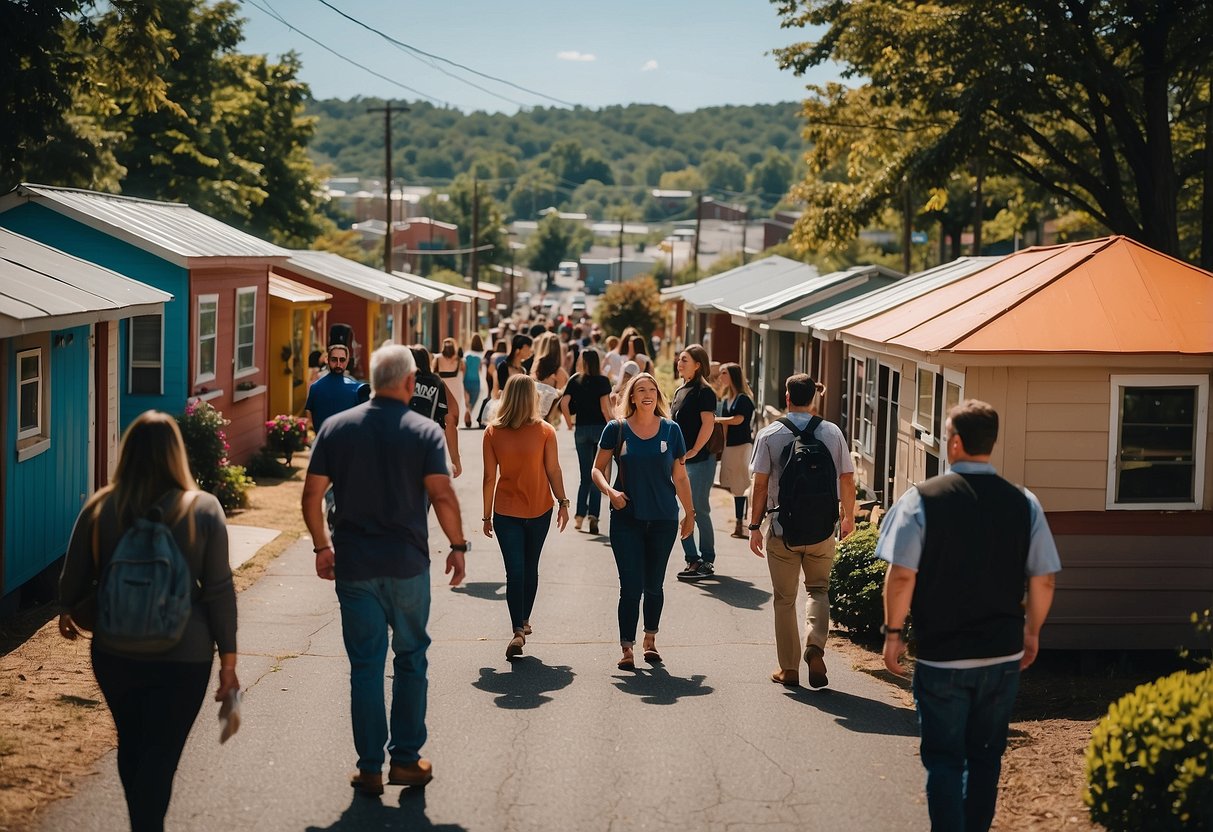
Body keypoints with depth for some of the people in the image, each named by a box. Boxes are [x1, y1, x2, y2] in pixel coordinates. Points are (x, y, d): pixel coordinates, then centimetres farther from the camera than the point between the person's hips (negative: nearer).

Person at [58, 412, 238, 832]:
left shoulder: (100, 508, -6)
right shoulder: (203, 510, -11)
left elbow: (74, 579, 4)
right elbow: (219, 591, -9)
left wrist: (68, 614, 26)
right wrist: (228, 660, -1)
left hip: (115, 654, 3)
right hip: (184, 656, -2)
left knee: (131, 745, 21)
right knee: (161, 754, 4)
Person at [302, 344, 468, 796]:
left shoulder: (336, 428, 0)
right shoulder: (425, 432, -6)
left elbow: (312, 495, 0)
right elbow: (442, 496, -13)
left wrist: (322, 545, 13)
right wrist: (457, 546, 0)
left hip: (353, 565, 2)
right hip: (408, 564, -1)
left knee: (365, 665, 7)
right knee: (410, 659, 13)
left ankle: (370, 768, 10)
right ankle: (406, 759, 16)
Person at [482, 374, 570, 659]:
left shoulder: (492, 432, -8)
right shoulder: (544, 431, -9)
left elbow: (489, 477, -6)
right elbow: (553, 470, -8)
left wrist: (487, 515, 1)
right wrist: (563, 503, 4)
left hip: (506, 510, -1)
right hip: (539, 508, 1)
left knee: (515, 571, -2)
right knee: (530, 568, 18)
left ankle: (518, 630, -16)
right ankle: (524, 621, 31)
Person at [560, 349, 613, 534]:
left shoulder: (575, 381, 4)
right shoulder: (603, 381, -3)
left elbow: (564, 403, -8)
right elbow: (604, 406, -13)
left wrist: (570, 423, 2)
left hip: (581, 429, 2)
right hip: (600, 428, -2)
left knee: (585, 475, 13)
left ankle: (580, 515, 8)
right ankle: (593, 515, -8)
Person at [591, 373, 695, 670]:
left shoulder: (670, 430, 2)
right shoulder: (617, 429, -2)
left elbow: (680, 477, 9)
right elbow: (598, 469, 3)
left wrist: (689, 513, 11)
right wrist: (610, 491, -16)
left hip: (663, 519, 2)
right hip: (626, 519, -2)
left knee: (654, 584, 12)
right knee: (631, 586, -5)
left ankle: (650, 638, 30)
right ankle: (627, 648, 2)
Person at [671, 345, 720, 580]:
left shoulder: (704, 391, -10)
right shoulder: (680, 391, 15)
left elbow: (708, 424, -18)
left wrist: (694, 451, -17)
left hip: (700, 460, -9)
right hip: (680, 459, 9)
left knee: (699, 510, -5)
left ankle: (707, 562, 4)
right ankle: (692, 559, 16)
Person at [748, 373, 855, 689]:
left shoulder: (769, 435, -6)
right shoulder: (832, 433, -1)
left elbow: (760, 485, -6)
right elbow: (847, 480, 3)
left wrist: (755, 526, 2)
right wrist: (848, 517, 18)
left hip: (783, 529, -1)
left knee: (785, 599, 9)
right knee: (818, 590, 18)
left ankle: (788, 668, 14)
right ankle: (815, 647, -6)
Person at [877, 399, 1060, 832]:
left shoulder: (922, 499, -12)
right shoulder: (1024, 503, -3)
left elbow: (901, 575, -14)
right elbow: (1043, 580, 1)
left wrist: (893, 632, -1)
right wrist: (1032, 631, 16)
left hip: (941, 655, -3)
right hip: (1003, 653, 3)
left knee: (944, 758, 7)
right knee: (985, 756, 17)